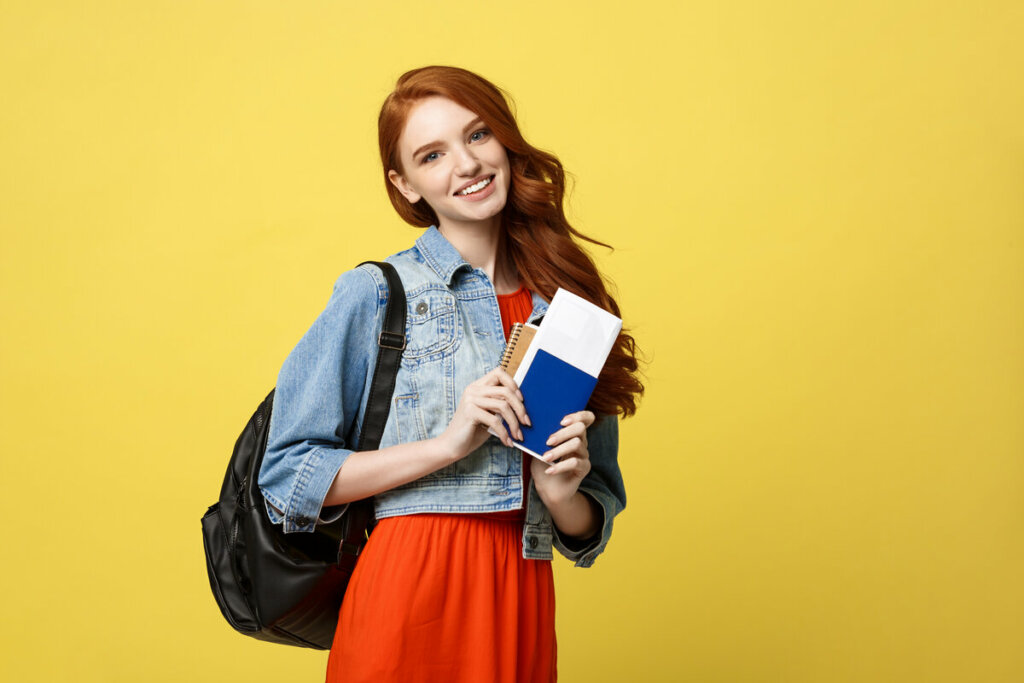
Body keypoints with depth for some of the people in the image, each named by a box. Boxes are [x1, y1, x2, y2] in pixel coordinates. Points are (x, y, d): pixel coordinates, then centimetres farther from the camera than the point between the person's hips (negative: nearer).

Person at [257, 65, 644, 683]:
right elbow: (287, 475, -6)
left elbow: (590, 531, 14)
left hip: (523, 607, 4)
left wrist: (560, 493, -9)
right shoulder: (375, 295, -3)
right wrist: (447, 444, -14)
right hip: (407, 598, -3)